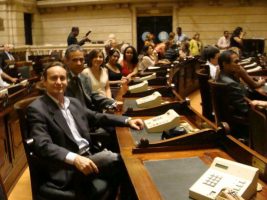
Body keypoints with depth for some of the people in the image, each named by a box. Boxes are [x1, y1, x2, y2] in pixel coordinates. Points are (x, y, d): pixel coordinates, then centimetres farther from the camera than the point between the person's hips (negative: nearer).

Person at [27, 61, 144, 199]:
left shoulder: (74, 102, 13)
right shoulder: (36, 109, -9)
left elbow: (96, 117, 23)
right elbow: (43, 145, -19)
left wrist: (127, 121, 11)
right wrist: (74, 158, -34)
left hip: (90, 155, 7)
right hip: (66, 168, -7)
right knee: (116, 161, -27)